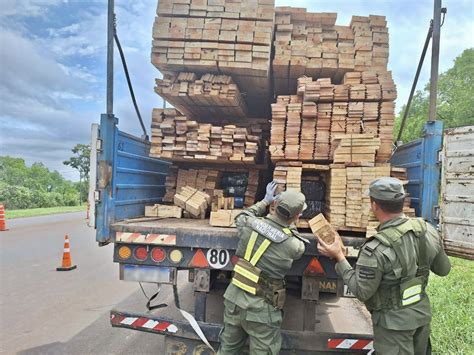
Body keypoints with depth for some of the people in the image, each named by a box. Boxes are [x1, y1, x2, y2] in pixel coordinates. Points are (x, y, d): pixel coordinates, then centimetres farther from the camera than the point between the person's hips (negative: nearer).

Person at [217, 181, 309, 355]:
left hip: (234, 300, 5)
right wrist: (289, 222, 15)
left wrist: (265, 201, 22)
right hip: (260, 309, -4)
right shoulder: (294, 246, -18)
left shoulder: (249, 223, -10)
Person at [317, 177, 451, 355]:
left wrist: (339, 257, -17)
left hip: (395, 320, -6)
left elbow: (362, 292, -20)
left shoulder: (376, 250, -32)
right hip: (422, 310, 7)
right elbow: (443, 269, 3)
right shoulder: (427, 229, -12)